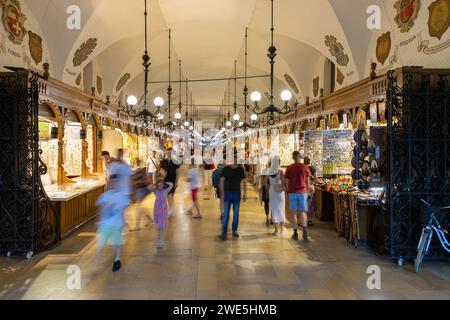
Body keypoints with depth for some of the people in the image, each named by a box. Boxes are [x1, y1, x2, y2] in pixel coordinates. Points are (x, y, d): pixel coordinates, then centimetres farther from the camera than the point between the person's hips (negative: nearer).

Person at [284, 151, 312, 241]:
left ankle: (295, 234, 9)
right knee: (303, 212, 5)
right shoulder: (305, 167, 0)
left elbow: (287, 182, 1)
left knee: (294, 212, 7)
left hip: (292, 192, 0)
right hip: (303, 192, 0)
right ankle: (305, 232, -12)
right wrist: (307, 191, 14)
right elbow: (308, 181, 3)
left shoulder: (289, 168, -1)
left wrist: (287, 192, 12)